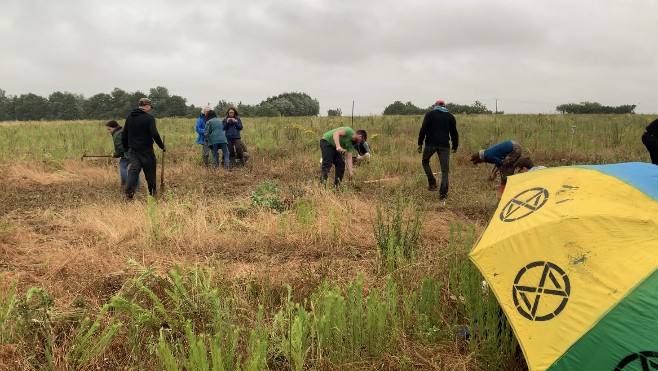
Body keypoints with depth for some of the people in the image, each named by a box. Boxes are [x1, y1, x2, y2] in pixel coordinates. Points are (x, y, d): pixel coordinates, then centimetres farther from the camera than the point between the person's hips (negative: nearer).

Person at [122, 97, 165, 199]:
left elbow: (124, 134, 14)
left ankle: (129, 191, -14)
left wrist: (126, 148, 22)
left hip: (133, 149, 5)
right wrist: (162, 146, -6)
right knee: (150, 171, 7)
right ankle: (152, 192, 15)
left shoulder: (130, 117, 10)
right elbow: (154, 134, -17)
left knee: (134, 169, 1)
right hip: (146, 149, -5)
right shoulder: (148, 118, -10)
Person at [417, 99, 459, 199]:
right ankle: (443, 193, -3)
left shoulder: (430, 114, 5)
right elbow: (454, 133, 14)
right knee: (445, 170, 3)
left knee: (425, 161, 23)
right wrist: (455, 146, 22)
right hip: (444, 145, 2)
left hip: (431, 143, -1)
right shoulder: (450, 116, 13)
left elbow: (423, 129, -5)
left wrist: (420, 143, -3)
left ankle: (432, 183, 9)